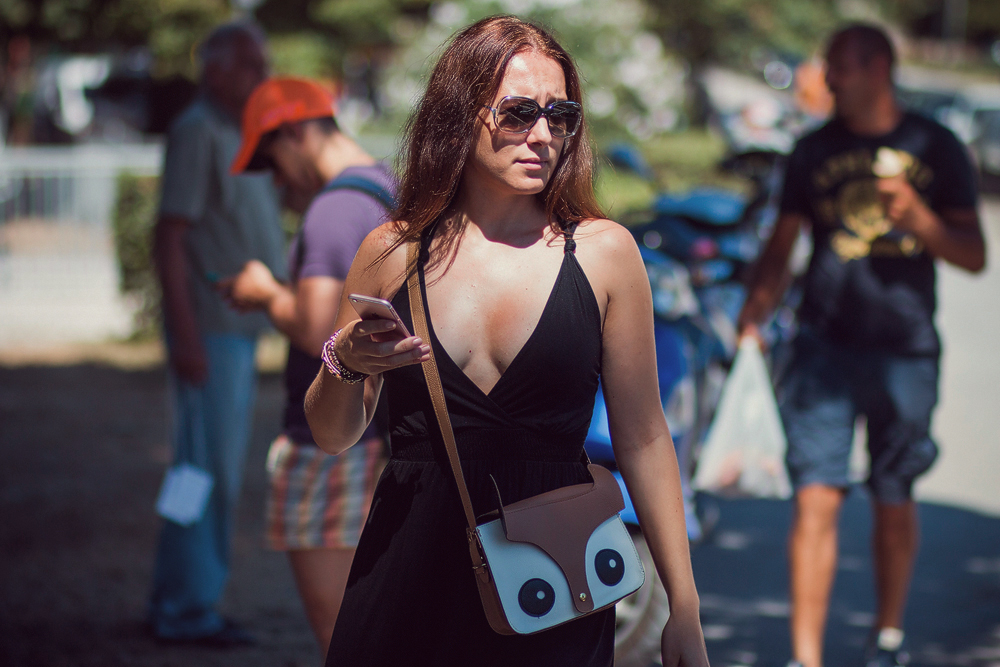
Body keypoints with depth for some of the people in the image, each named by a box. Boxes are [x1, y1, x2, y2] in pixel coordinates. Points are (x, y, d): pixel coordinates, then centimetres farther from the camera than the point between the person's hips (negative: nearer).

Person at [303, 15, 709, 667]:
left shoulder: (602, 252, -2)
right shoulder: (391, 254, 2)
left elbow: (642, 439, 1)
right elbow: (333, 437, 11)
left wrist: (685, 611, 1)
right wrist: (344, 367, -11)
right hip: (410, 577, 1)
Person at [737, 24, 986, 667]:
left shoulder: (937, 148, 3)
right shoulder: (814, 151, 8)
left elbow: (974, 256, 1)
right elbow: (782, 245, 12)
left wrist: (918, 217, -18)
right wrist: (755, 313, -3)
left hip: (906, 353, 0)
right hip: (826, 344, 0)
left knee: (894, 502, 10)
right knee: (816, 497, -10)